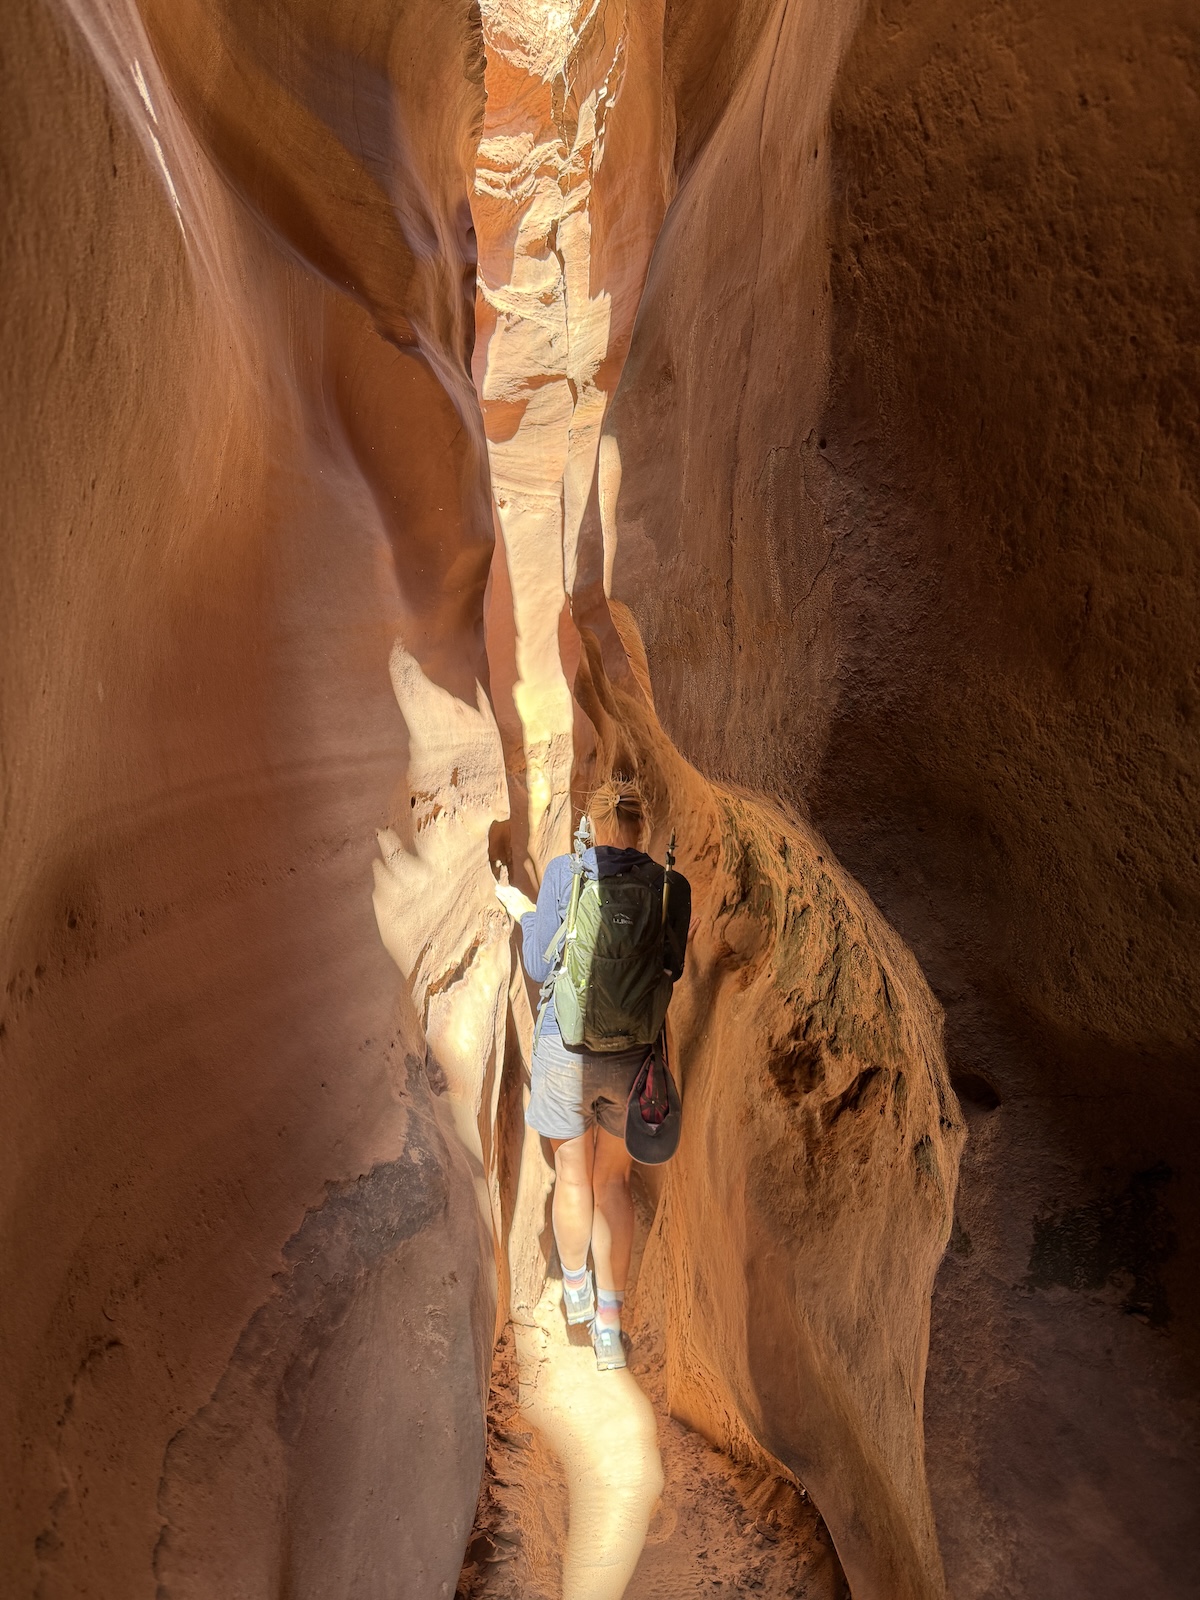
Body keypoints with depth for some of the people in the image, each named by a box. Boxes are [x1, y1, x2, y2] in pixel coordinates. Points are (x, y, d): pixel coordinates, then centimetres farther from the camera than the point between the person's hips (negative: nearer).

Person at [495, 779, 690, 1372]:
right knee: (614, 1180, 20)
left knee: (572, 1173, 21)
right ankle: (608, 1325, 21)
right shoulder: (672, 886, -6)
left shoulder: (564, 871, -11)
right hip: (635, 1050, 2)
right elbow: (668, 971, 6)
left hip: (566, 1046, -1)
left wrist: (523, 912, 9)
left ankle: (575, 1286, 44)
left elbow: (540, 967, -7)